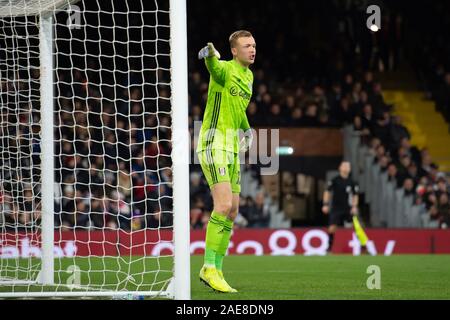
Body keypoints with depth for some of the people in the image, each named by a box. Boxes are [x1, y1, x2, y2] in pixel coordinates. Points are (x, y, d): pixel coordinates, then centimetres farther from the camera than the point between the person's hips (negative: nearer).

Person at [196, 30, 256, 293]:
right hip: (214, 144, -9)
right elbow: (214, 65, -38)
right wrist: (211, 52, -60)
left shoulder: (249, 76, 15)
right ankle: (209, 268, -17)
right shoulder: (225, 69, -11)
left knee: (232, 212, 8)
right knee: (223, 205, -20)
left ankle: (216, 270, 15)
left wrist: (248, 130, 21)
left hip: (232, 148, 9)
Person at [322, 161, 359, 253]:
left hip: (347, 208, 2)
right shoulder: (335, 180, -3)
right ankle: (329, 247, 4)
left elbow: (355, 195, 10)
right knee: (332, 228, -9)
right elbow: (327, 192, 0)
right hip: (336, 208, -2)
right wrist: (325, 204, -8)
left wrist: (354, 206, -3)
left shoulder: (351, 182, 4)